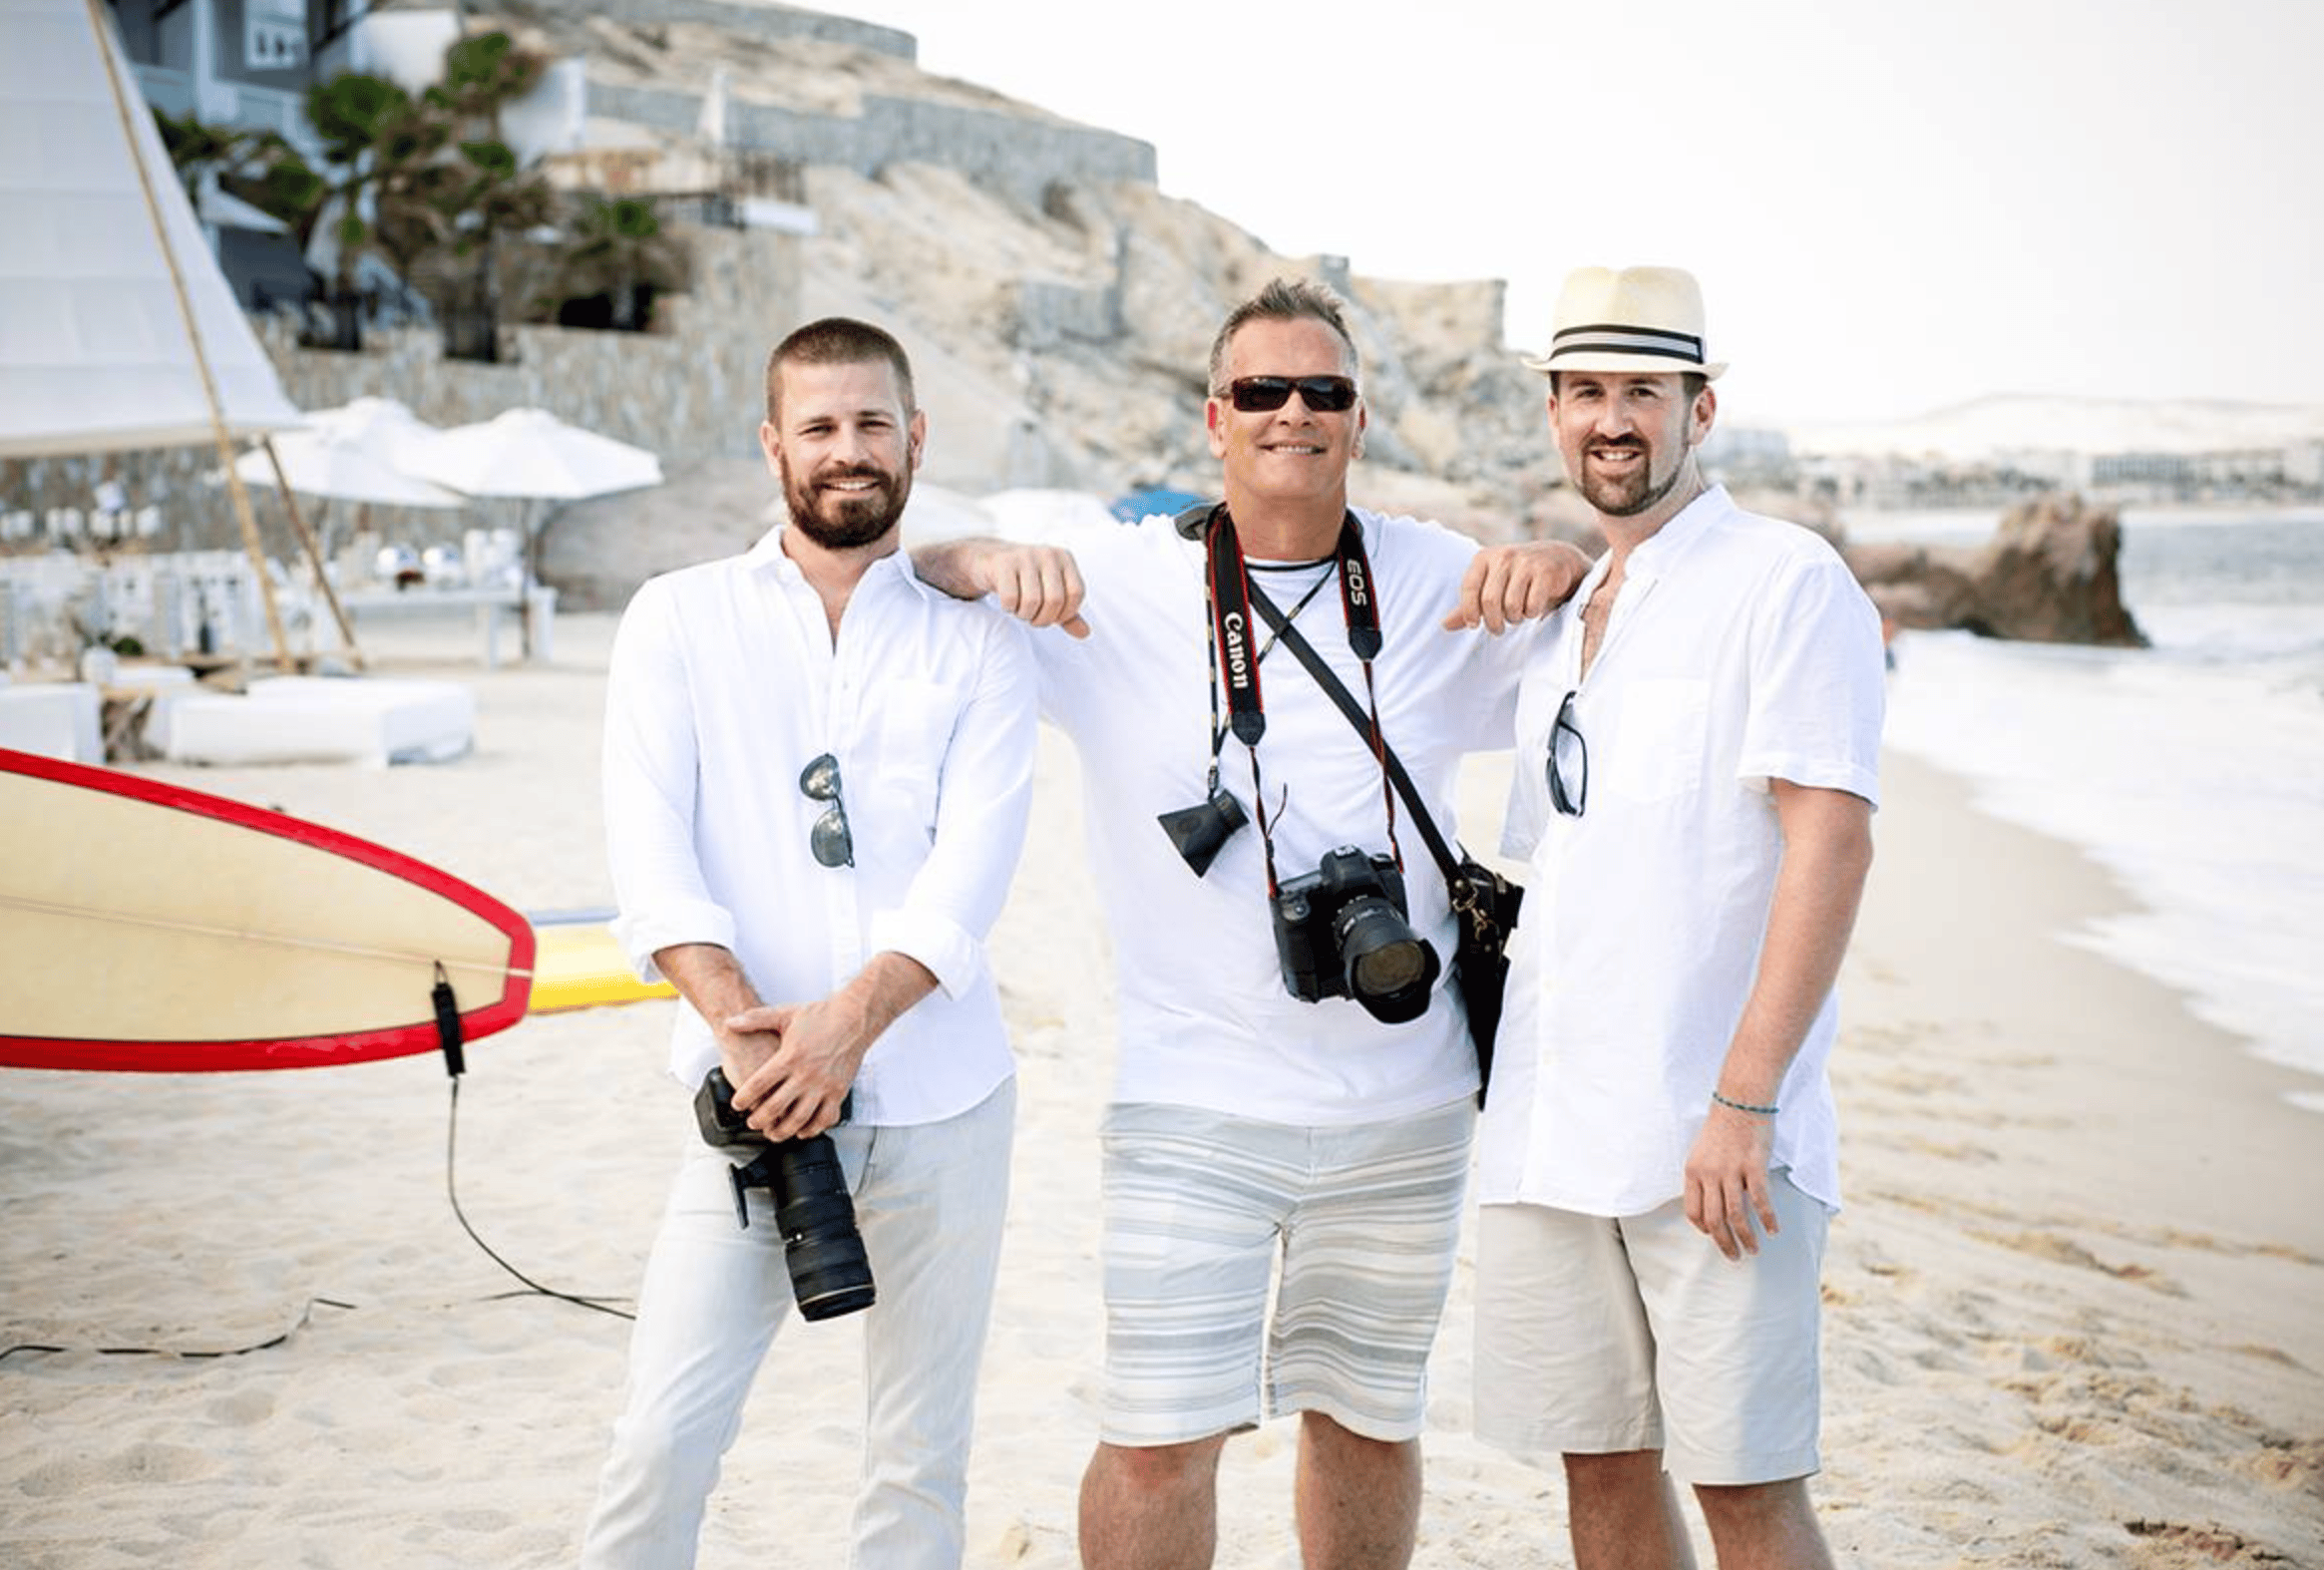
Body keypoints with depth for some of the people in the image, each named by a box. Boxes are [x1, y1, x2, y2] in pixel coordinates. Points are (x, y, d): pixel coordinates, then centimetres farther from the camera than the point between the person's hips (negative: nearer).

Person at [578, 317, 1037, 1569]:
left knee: (922, 1456, 6)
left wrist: (850, 1019, -20)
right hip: (751, 1096, -1)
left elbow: (973, 861, -5)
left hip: (940, 1103, 1)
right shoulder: (680, 619, 8)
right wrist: (741, 1025, -18)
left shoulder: (976, 642, 8)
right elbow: (648, 843, -3)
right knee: (662, 1437, -7)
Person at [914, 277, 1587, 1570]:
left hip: (1404, 1106, 2)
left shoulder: (1442, 584, 4)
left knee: (1370, 1425, 16)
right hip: (1193, 1106, -2)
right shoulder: (1122, 582, 0)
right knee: (1159, 1446, -3)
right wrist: (988, 563, -17)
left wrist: (1566, 569, -11)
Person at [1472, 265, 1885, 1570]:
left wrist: (1743, 1102, -20)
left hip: (1711, 1138, -7)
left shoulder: (1787, 582, -4)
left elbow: (1831, 845, -14)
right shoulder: (1561, 620, 18)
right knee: (1602, 1461, 10)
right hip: (1549, 1139, 7)